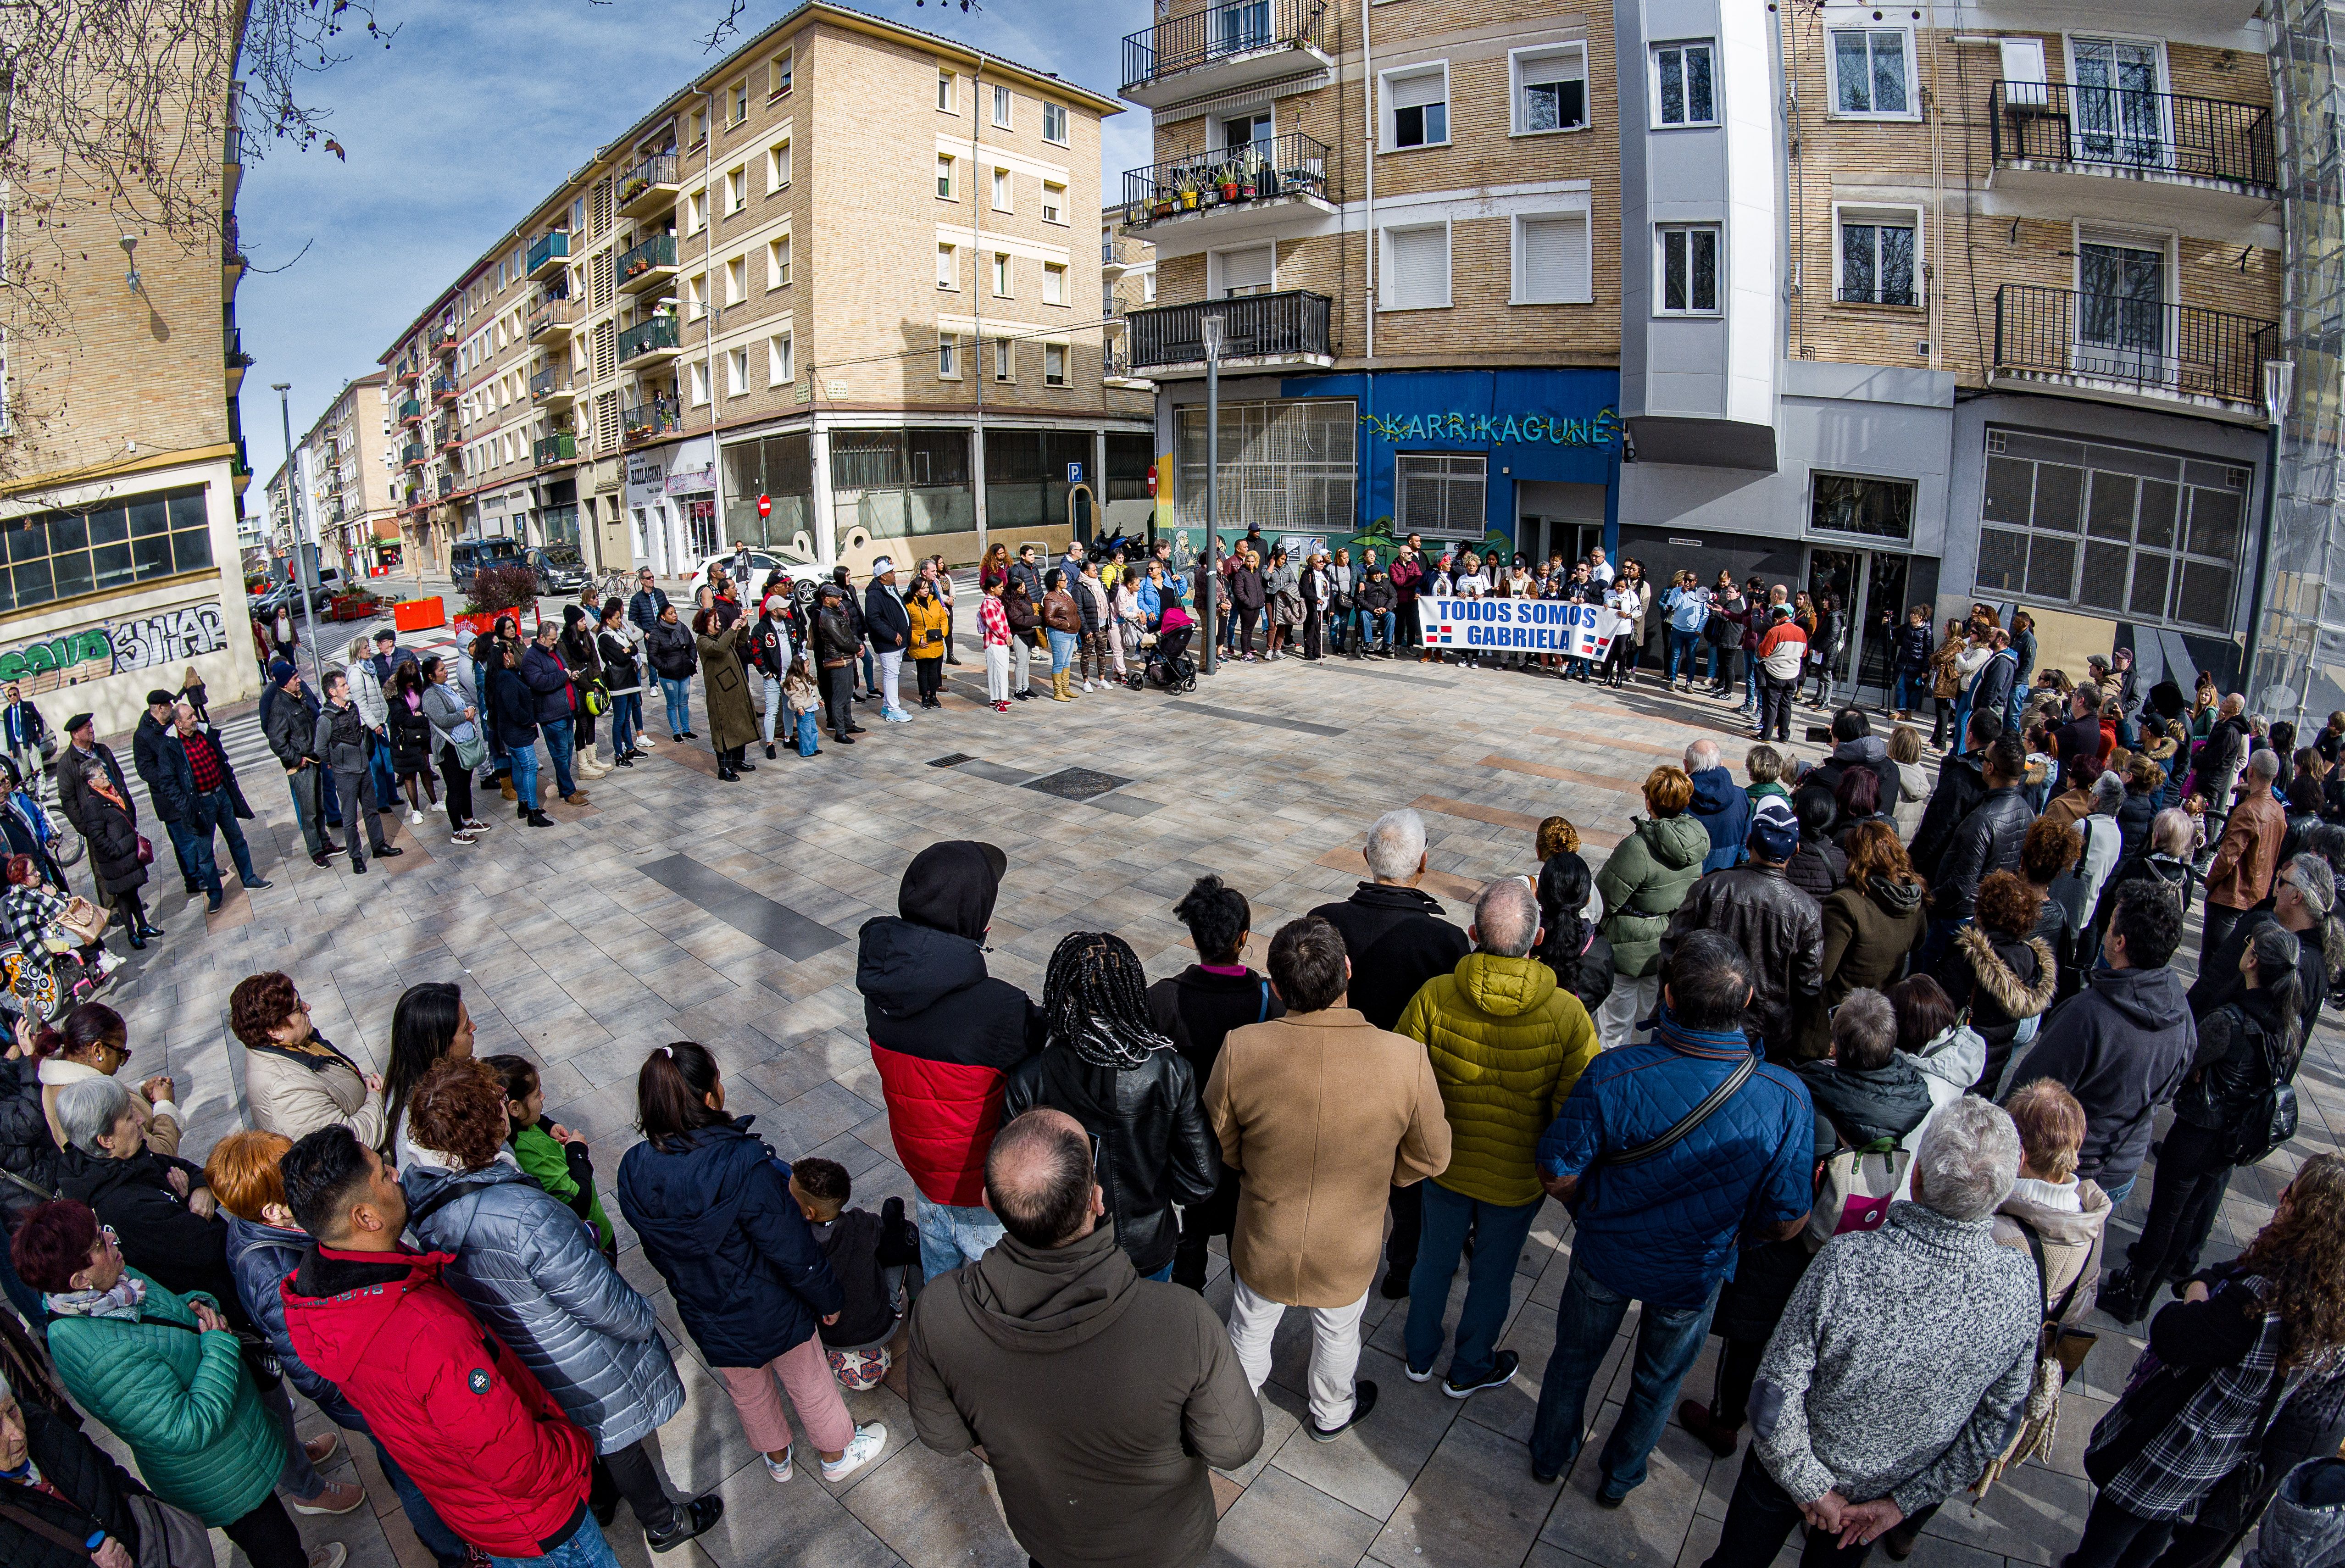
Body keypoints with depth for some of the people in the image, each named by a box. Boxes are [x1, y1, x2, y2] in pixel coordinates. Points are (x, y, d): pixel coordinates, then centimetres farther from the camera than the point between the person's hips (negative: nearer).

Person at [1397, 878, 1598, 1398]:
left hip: (1444, 1165, 1)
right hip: (1518, 1178, -1)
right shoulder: (1567, 1014, -28)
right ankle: (1469, 1370, 48)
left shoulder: (1434, 997, -26)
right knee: (1492, 1275, 24)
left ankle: (1420, 1356, 50)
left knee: (1435, 1259, 26)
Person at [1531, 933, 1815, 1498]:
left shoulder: (1613, 1075, -35)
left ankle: (1550, 1455, 54)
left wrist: (1596, 1210, 0)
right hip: (1696, 1275, 1)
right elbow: (1787, 1222, -17)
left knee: (1574, 1358, 29)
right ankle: (1620, 1478, 55)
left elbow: (1557, 1176, -23)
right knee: (1658, 1383, 30)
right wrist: (1730, 1229, 5)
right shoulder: (1786, 1099, -30)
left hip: (1605, 1255, -1)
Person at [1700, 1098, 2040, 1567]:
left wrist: (1812, 1487, -12)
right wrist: (1904, 1501, -3)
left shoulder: (1846, 1263, -37)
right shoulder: (2023, 1287, -25)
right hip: (1893, 1487, 3)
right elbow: (1996, 1422, -12)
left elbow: (1776, 1393, -29)